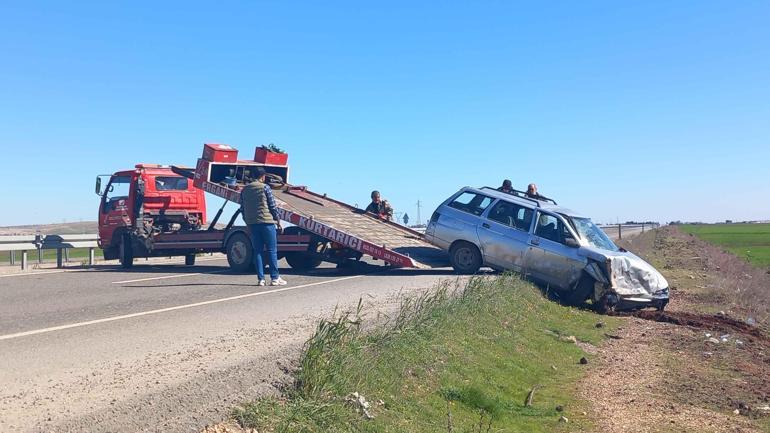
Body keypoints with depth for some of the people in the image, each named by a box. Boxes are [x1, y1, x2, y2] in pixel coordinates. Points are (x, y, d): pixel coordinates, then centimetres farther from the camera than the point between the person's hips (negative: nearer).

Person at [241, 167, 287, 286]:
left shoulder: (245, 190, 11)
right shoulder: (265, 187, -4)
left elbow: (243, 208, 13)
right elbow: (272, 205, -4)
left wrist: (247, 222, 21)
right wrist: (278, 220, 5)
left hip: (252, 223, 5)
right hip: (267, 222, -5)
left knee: (257, 251, 7)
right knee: (272, 250, 0)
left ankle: (260, 279, 5)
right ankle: (275, 278, 0)